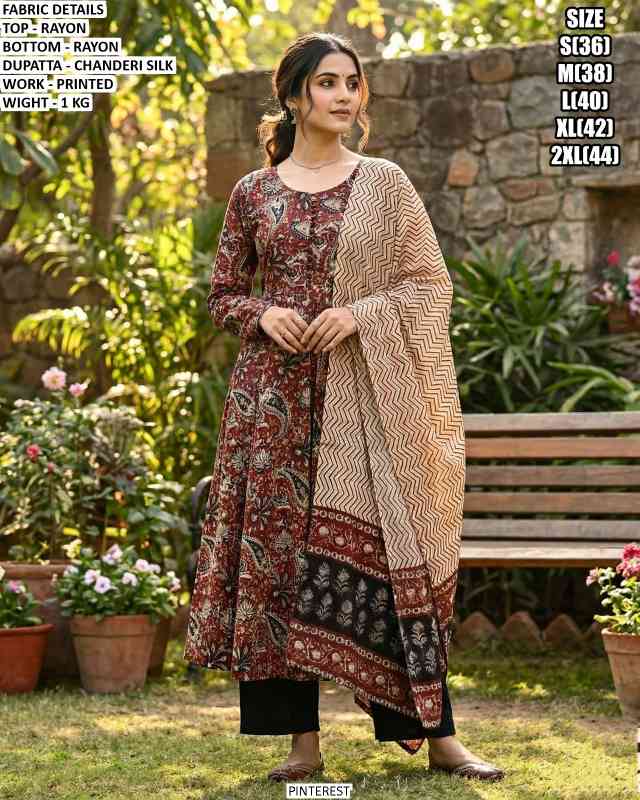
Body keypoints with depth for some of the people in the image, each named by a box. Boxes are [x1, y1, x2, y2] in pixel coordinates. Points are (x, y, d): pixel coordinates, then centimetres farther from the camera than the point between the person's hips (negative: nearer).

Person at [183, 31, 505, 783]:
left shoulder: (385, 184, 5)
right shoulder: (253, 193, 8)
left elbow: (430, 284, 3)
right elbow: (223, 293, 14)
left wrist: (361, 313, -12)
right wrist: (262, 314, -7)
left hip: (365, 397, -1)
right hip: (276, 396, 2)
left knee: (385, 552, -4)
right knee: (278, 552, -1)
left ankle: (438, 735, 3)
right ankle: (302, 739, 6)